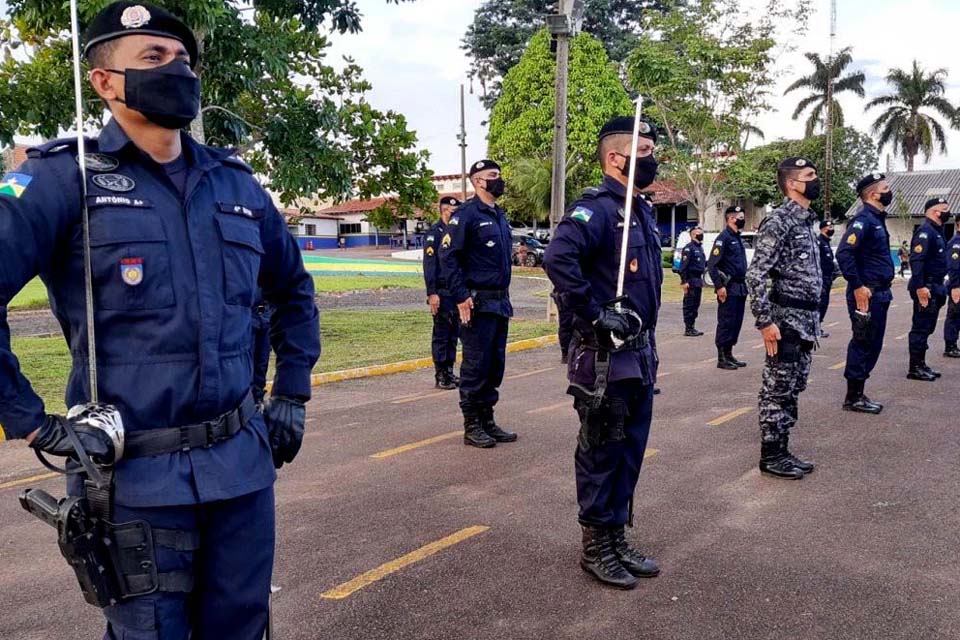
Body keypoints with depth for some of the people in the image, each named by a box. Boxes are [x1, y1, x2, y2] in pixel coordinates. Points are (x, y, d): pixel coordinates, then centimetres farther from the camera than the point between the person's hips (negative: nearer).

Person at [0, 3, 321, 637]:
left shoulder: (236, 181, 8)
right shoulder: (64, 177, -6)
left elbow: (294, 288, 20)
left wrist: (292, 395, 14)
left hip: (242, 461, 5)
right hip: (136, 475, -4)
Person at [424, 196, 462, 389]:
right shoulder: (435, 233, -9)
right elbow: (429, 265, -15)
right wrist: (432, 293, -21)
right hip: (442, 292, -8)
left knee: (454, 333, 12)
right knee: (441, 334, -1)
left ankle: (449, 372, 21)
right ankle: (440, 376, 5)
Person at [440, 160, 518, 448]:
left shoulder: (500, 216, 17)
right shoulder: (467, 213, -9)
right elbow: (448, 256, -15)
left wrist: (505, 297, 18)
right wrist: (461, 296, -19)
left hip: (500, 302, 8)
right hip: (478, 303, -8)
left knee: (495, 365, 12)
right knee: (476, 366, -3)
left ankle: (487, 420, 22)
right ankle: (472, 427, 7)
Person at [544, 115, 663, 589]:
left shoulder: (641, 211, 15)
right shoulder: (596, 208, -15)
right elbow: (558, 257, -32)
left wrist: (648, 346, 19)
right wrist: (594, 314, -25)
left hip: (640, 357, 9)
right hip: (604, 358, -9)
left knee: (630, 451, 16)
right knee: (601, 454, 3)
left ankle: (617, 539, 29)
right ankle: (596, 548, 17)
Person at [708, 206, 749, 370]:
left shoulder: (738, 238, 17)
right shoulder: (723, 237, -10)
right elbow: (712, 264, -17)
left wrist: (744, 285, 18)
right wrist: (719, 286, -20)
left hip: (740, 288, 9)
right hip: (729, 289, -9)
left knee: (736, 322, 11)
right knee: (726, 323, -5)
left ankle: (729, 355, 19)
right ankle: (722, 358, 1)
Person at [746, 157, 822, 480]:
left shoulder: (807, 221, 15)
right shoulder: (778, 221, -14)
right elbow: (756, 275, -20)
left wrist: (813, 321, 20)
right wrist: (765, 321, -22)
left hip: (806, 320, 9)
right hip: (786, 320, -9)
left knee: (791, 390, 14)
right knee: (777, 390, -1)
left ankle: (782, 451, 23)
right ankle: (770, 456, 9)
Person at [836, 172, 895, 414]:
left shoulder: (877, 219, 16)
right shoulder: (863, 219, -14)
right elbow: (844, 254, -25)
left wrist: (883, 289, 19)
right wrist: (857, 287, -23)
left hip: (879, 294, 10)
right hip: (866, 295, -10)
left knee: (872, 346, 13)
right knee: (863, 345, -3)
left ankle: (857, 394, 22)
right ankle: (853, 398, 5)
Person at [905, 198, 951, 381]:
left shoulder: (937, 232, 18)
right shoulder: (925, 231, -14)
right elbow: (916, 260, -24)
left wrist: (940, 288, 21)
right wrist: (919, 287, -29)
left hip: (934, 288, 10)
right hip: (926, 288, -10)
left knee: (926, 328, 15)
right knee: (921, 328, -6)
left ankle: (921, 365, 22)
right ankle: (915, 368, -1)